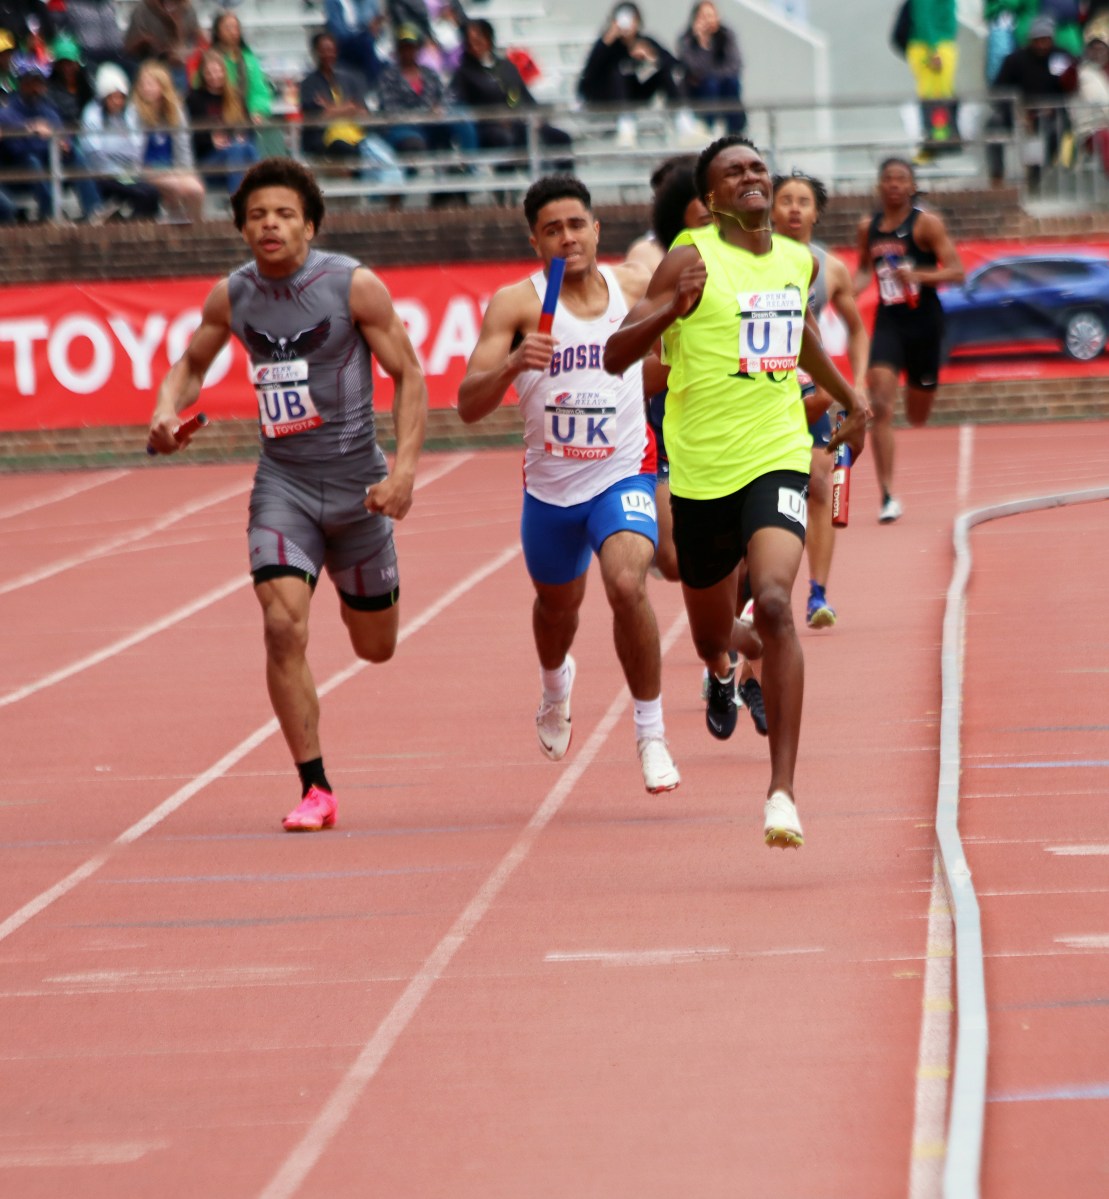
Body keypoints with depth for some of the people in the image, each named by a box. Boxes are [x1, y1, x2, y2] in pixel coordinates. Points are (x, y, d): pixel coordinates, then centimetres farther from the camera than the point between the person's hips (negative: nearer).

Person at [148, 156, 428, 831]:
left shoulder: (355, 287, -11)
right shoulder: (231, 297, -1)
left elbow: (410, 376, -7)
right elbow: (193, 363, 16)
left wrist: (405, 467, -19)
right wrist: (168, 408, -6)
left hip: (355, 478, -1)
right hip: (282, 479, 1)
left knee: (375, 647, 12)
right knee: (284, 625, -19)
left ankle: (356, 587, 52)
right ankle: (316, 789, -10)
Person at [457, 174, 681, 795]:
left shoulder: (635, 286, -6)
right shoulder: (516, 304, -14)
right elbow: (469, 406, -22)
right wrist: (511, 365, -39)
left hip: (625, 473, -1)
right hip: (550, 485, 1)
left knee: (628, 584, -27)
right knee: (558, 603, 23)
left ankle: (652, 733, -13)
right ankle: (556, 684, 60)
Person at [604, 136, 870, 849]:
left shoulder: (799, 261, 8)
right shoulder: (693, 260, -8)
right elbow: (616, 357, -14)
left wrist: (851, 399, 28)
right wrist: (673, 308, -30)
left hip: (776, 460, 1)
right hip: (702, 472, -1)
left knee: (774, 602, -25)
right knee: (712, 636, 15)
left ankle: (783, 790, -25)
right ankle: (725, 668, 58)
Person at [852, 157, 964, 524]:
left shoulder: (927, 224, -8)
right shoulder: (868, 228, 5)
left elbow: (956, 271, -13)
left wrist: (918, 275, -28)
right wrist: (848, 291, 1)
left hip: (924, 322, -2)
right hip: (887, 322, 2)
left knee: (918, 416, 12)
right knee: (881, 407, -17)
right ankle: (888, 497, -17)